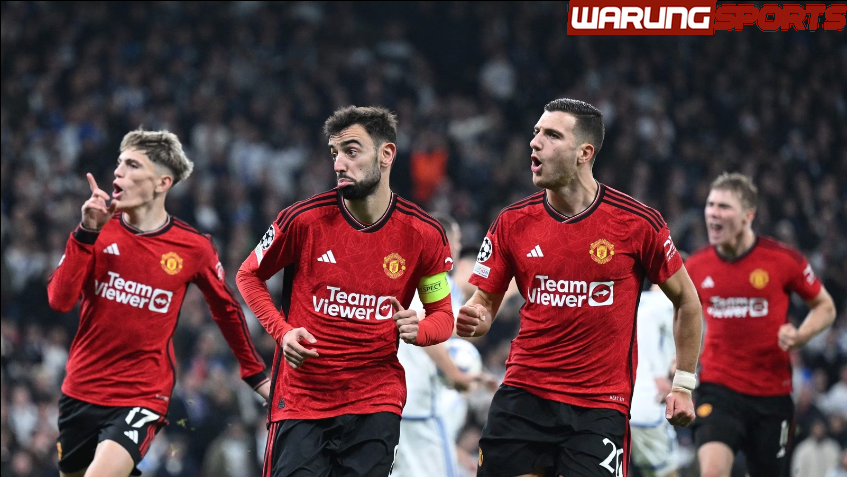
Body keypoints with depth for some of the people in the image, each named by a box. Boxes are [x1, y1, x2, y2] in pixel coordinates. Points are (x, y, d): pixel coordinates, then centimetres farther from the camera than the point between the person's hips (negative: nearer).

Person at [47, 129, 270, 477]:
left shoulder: (193, 248, -5)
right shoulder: (98, 229, 0)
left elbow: (227, 309, 13)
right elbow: (60, 300, -11)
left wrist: (255, 374, 20)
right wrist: (87, 233, -19)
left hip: (144, 395, -4)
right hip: (81, 391, 4)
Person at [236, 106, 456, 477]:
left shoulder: (423, 234, -3)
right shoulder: (304, 220, -6)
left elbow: (442, 314, 8)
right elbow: (249, 276, 9)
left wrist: (418, 330, -16)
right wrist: (282, 331, -7)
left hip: (375, 403, 0)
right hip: (300, 400, 0)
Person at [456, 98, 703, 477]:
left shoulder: (636, 223, -6)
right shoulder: (513, 222, 2)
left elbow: (686, 299, 6)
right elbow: (484, 301, 9)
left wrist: (684, 384, 5)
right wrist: (476, 320, -15)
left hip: (599, 406, -3)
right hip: (524, 395, 3)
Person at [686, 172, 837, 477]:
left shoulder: (783, 260, -6)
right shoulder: (695, 266, 1)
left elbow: (826, 307, 6)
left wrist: (798, 337, -14)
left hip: (772, 393, 0)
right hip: (718, 389, 0)